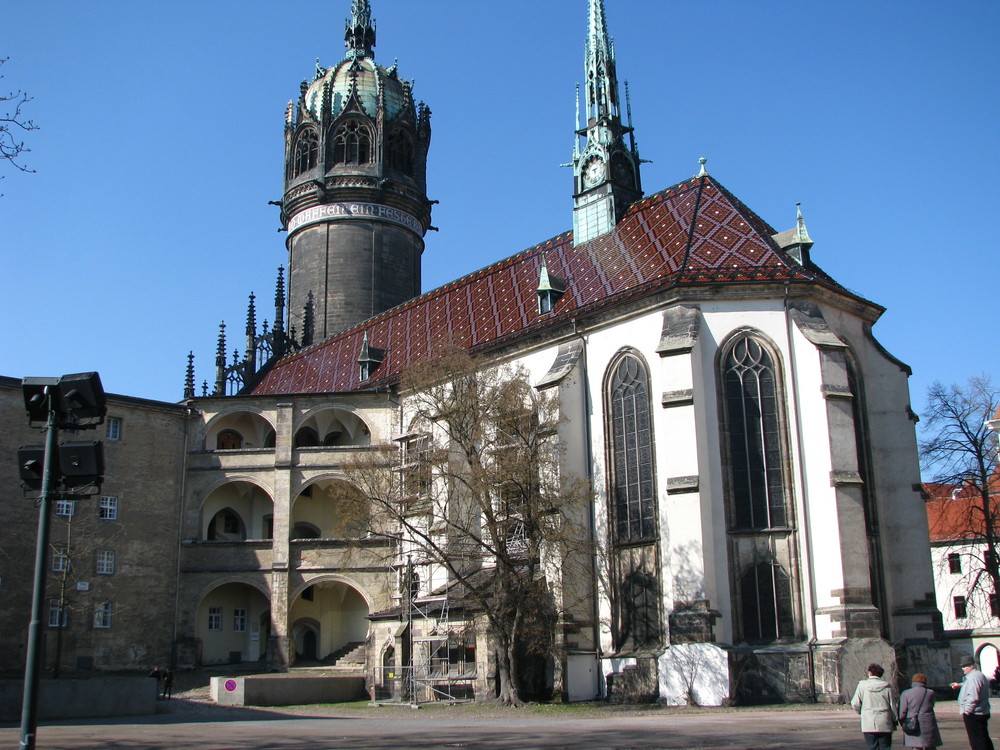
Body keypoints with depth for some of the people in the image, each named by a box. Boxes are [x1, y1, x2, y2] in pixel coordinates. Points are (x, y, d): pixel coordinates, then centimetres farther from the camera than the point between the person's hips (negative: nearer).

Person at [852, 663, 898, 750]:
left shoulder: (862, 685, -3)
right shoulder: (887, 687, 0)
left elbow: (855, 704, -1)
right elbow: (892, 706, 3)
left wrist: (860, 711, 20)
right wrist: (894, 721, 15)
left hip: (868, 724, -1)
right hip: (884, 724, 1)